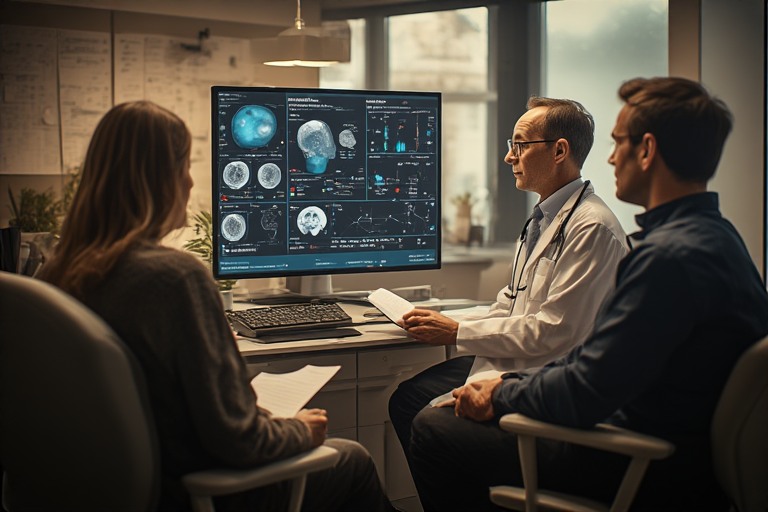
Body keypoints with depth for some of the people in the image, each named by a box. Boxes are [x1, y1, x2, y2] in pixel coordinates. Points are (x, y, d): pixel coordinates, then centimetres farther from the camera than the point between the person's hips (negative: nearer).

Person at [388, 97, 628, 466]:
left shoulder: (591, 228, -19)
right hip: (514, 357, 10)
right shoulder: (546, 219, 14)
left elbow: (552, 332, -22)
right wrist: (443, 325, 1)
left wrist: (457, 332, -16)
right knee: (407, 398, 3)